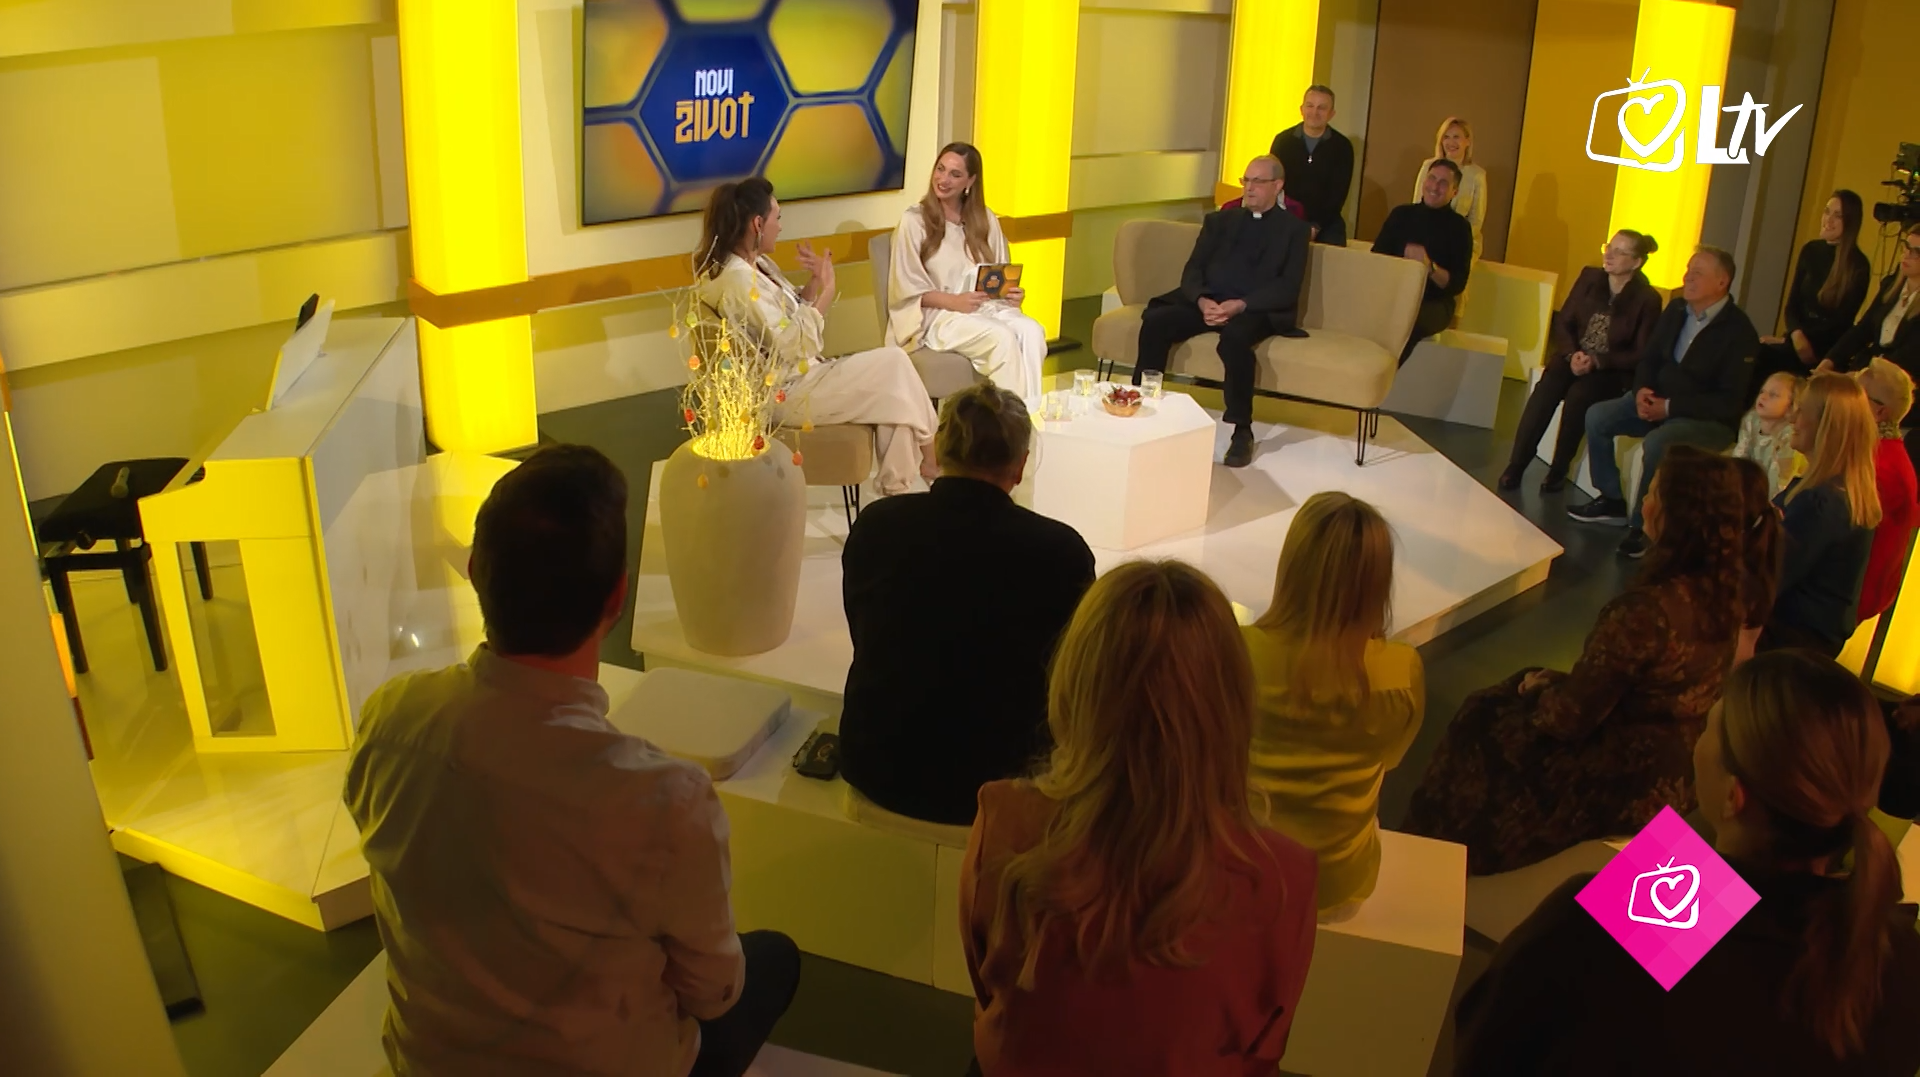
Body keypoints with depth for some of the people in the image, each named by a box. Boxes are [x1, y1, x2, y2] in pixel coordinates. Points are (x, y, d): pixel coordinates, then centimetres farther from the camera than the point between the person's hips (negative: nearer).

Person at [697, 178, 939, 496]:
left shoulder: (756, 264, 8)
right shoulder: (739, 279, -23)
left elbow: (792, 313, 16)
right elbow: (792, 347, -25)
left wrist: (814, 281, -1)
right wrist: (827, 291, -21)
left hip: (800, 375, 10)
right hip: (786, 390, -10)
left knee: (889, 382, -3)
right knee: (893, 364, -8)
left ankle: (897, 487, 0)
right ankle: (929, 456, 9)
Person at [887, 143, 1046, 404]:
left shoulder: (985, 219, 15)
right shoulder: (914, 221, -1)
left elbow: (1002, 277, 18)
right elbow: (907, 289, -6)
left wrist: (1012, 293, -7)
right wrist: (954, 301, -19)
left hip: (987, 307, 5)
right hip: (938, 315, -5)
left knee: (1031, 331, -28)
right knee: (1002, 338, -32)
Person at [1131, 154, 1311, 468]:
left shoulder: (1293, 230, 10)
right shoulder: (1219, 221, 21)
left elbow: (1287, 288, -3)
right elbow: (1192, 269, 10)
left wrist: (1240, 305, -19)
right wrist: (1202, 300, -13)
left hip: (1255, 312, -4)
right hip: (1206, 303, 4)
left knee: (1234, 336, -38)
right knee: (1155, 321, -24)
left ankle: (1242, 431, -28)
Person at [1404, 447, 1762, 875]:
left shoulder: (1645, 610, -34)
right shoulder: (1733, 588, -8)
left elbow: (1569, 717, -23)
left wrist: (1537, 688, -1)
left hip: (1621, 784, -7)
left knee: (1484, 722, 14)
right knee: (1532, 685, 24)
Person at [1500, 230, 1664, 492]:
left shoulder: (1647, 300, -8)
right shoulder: (1590, 278, 4)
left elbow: (1640, 355, -8)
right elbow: (1563, 322, 6)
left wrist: (1597, 361, -20)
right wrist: (1572, 354, -13)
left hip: (1612, 372, -3)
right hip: (1575, 359, 3)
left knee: (1578, 395, -34)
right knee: (1545, 390, -28)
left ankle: (1557, 472, -21)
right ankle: (1515, 467, -29)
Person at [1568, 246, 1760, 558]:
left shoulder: (1738, 331, -19)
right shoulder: (1676, 310, 4)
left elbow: (1730, 402, -21)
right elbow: (1649, 358, 14)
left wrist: (1669, 406, -24)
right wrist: (1642, 390, -9)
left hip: (1709, 419, -8)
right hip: (1659, 402, 8)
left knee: (1657, 443, -35)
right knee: (1597, 416, -6)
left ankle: (1644, 525, -17)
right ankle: (1611, 501, 5)